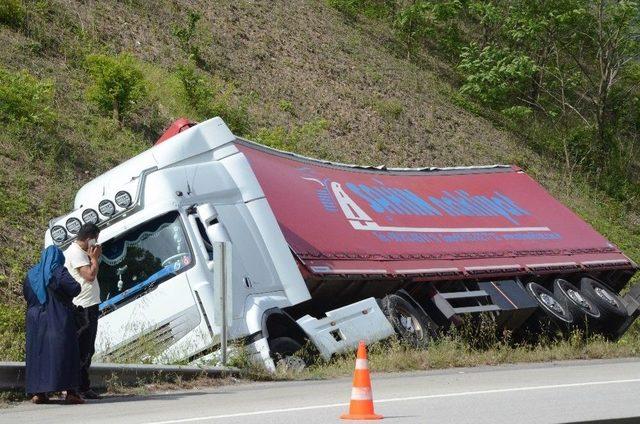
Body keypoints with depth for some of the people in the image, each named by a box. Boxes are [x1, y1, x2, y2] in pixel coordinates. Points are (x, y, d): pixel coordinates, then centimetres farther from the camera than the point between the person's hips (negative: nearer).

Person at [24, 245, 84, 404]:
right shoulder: (59, 271, -7)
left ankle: (38, 392, 4)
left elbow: (26, 294, 18)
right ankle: (70, 391, -7)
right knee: (63, 351, -2)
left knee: (37, 353, 8)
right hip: (59, 320, -4)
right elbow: (75, 288, -16)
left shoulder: (31, 274, 9)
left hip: (35, 320, 5)